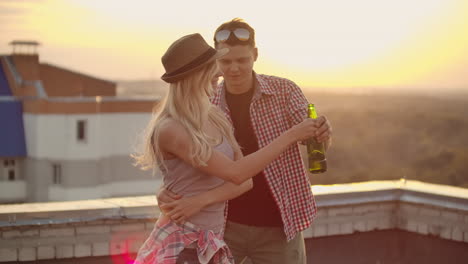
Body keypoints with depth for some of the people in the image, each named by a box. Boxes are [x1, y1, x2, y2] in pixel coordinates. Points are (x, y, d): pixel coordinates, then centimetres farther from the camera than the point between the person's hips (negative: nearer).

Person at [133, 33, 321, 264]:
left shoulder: (215, 117, 5)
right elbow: (236, 173, -23)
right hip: (178, 245, -8)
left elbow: (246, 181, 1)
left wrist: (201, 200, -17)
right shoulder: (169, 130, -19)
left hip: (211, 243, 8)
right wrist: (291, 136, -17)